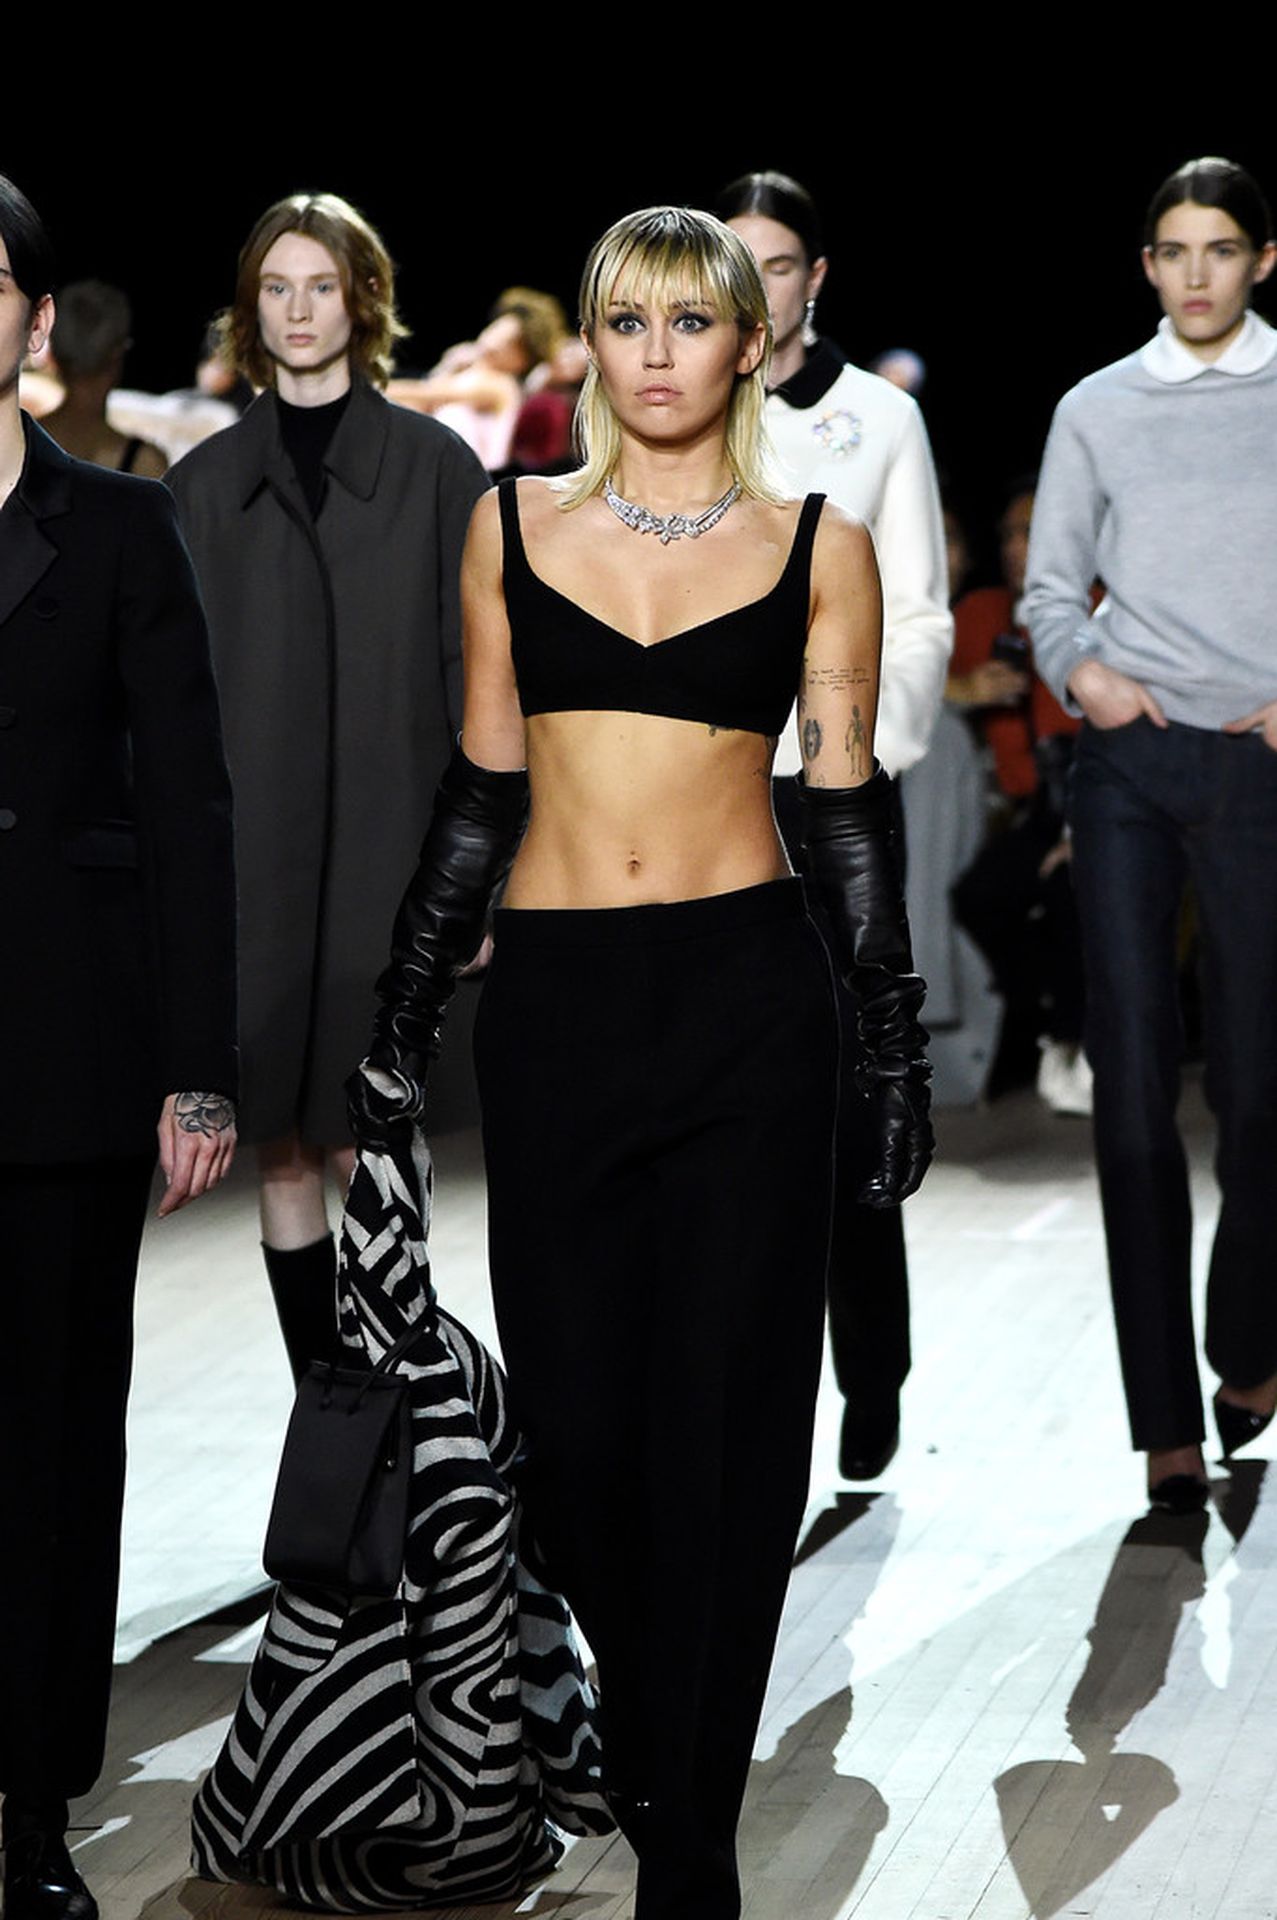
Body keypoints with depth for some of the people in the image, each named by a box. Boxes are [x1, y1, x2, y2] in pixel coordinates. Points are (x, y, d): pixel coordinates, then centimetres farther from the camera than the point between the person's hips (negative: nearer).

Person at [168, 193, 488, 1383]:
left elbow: (475, 677, 1)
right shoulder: (207, 482, 10)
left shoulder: (434, 469, 3)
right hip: (252, 861, 2)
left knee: (369, 1149, -3)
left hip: (386, 851, -2)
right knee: (283, 1151, 2)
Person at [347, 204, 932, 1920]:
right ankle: (641, 1719, 31)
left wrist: (896, 1047, 4)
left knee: (726, 1408, -1)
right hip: (558, 1000, 2)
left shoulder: (820, 547, 4)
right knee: (577, 1403, 2)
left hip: (750, 995, -1)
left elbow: (848, 808, 7)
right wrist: (402, 1017, 11)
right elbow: (481, 787, 13)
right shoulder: (514, 526, 9)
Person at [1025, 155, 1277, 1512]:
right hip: (1130, 761, 1)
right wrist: (1079, 670, -6)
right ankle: (1167, 1420, -1)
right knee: (1133, 1082, -4)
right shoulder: (1097, 410, 11)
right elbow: (1051, 587, 13)